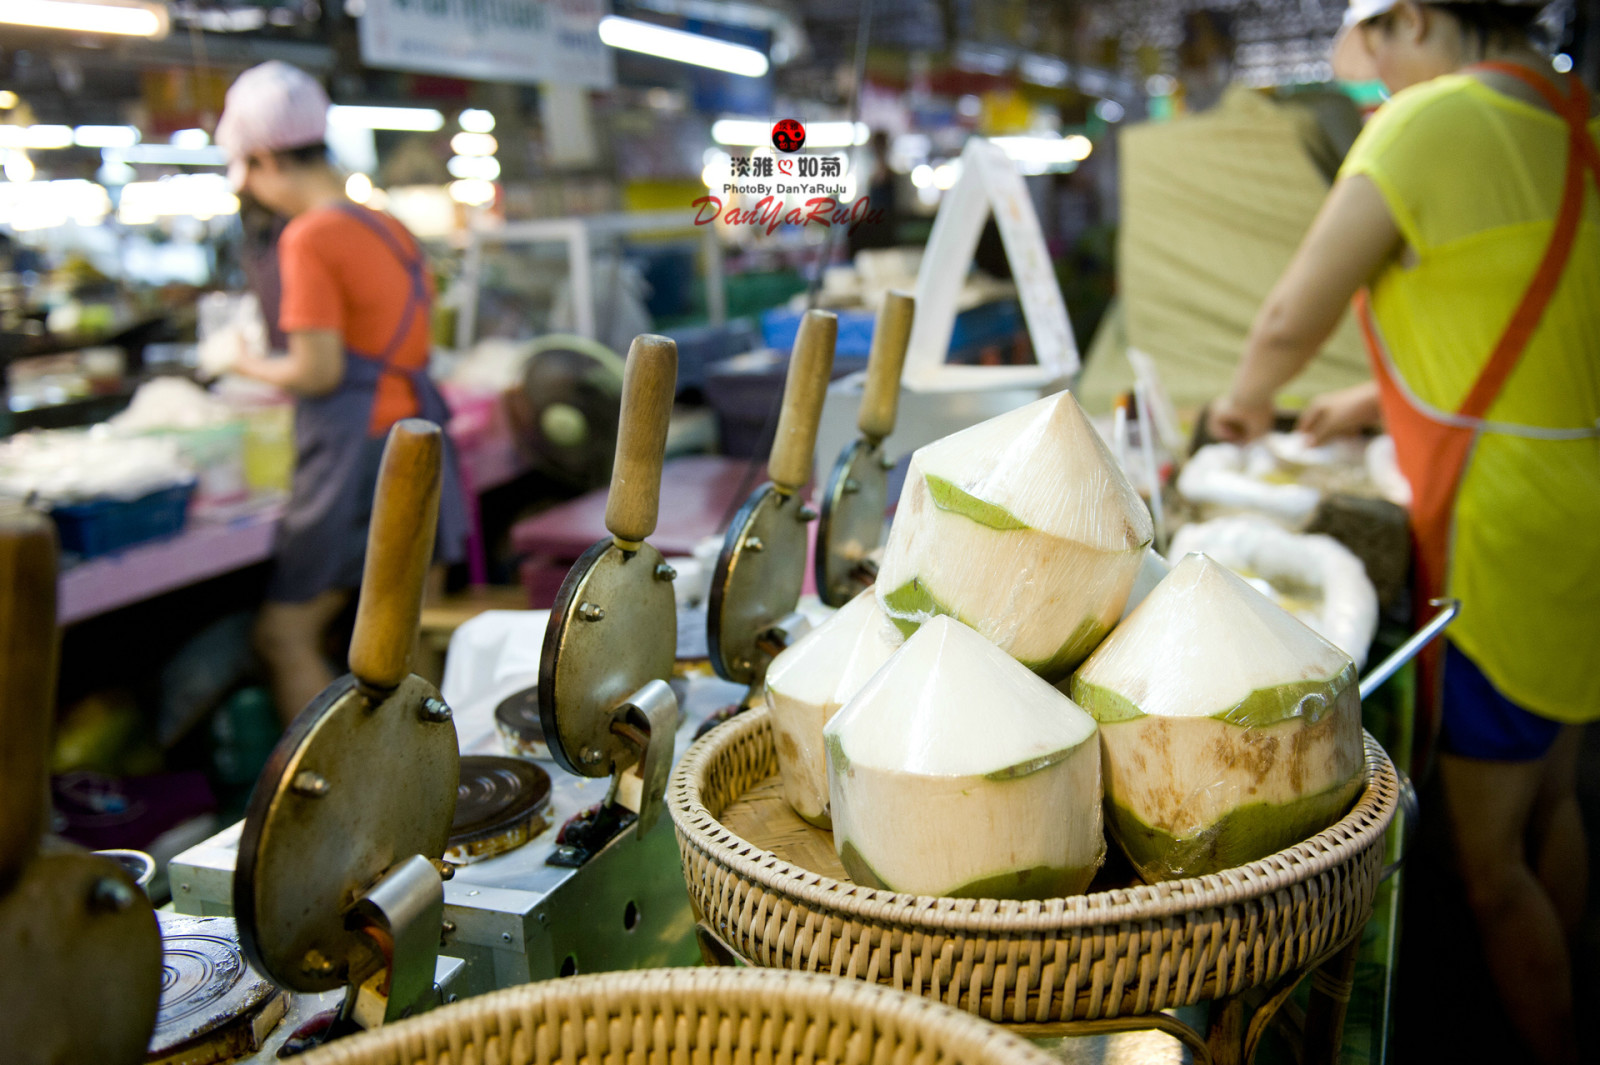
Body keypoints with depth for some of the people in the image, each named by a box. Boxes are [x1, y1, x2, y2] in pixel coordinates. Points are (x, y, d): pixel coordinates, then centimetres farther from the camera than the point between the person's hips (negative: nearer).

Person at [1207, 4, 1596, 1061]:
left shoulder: (1434, 121, -17)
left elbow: (1290, 321, -12)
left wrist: (1244, 404, 8)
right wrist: (1386, 398, 23)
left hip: (1508, 532, -9)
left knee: (1489, 857, 7)